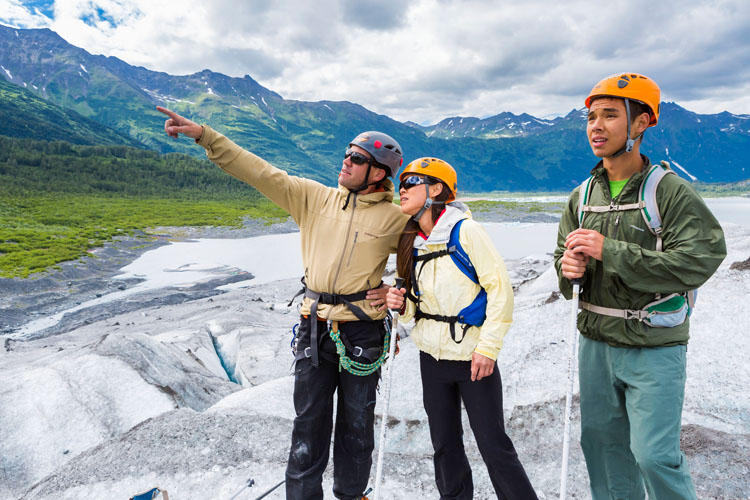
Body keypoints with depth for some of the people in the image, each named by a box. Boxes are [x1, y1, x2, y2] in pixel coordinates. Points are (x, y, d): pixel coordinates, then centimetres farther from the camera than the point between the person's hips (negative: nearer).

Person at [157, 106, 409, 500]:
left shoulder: (394, 218, -3)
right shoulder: (314, 197, 3)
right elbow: (260, 173, -1)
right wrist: (204, 135, -6)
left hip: (362, 331, -1)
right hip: (314, 328, 2)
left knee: (356, 423, 13)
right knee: (309, 421, 11)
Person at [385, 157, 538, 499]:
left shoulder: (465, 231, -11)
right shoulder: (412, 242, 6)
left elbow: (500, 289, -13)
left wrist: (488, 347, -16)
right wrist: (402, 303, -5)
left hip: (474, 356, -5)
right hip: (432, 357, 6)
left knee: (493, 445, 2)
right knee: (445, 444, 14)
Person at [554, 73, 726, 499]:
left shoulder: (670, 191, -12)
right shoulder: (582, 196, 5)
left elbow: (699, 261, -20)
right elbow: (565, 254, 12)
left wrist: (610, 250, -24)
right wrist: (569, 267, -13)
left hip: (654, 348, -5)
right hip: (596, 341, 6)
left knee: (655, 455, -1)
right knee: (602, 443, 17)